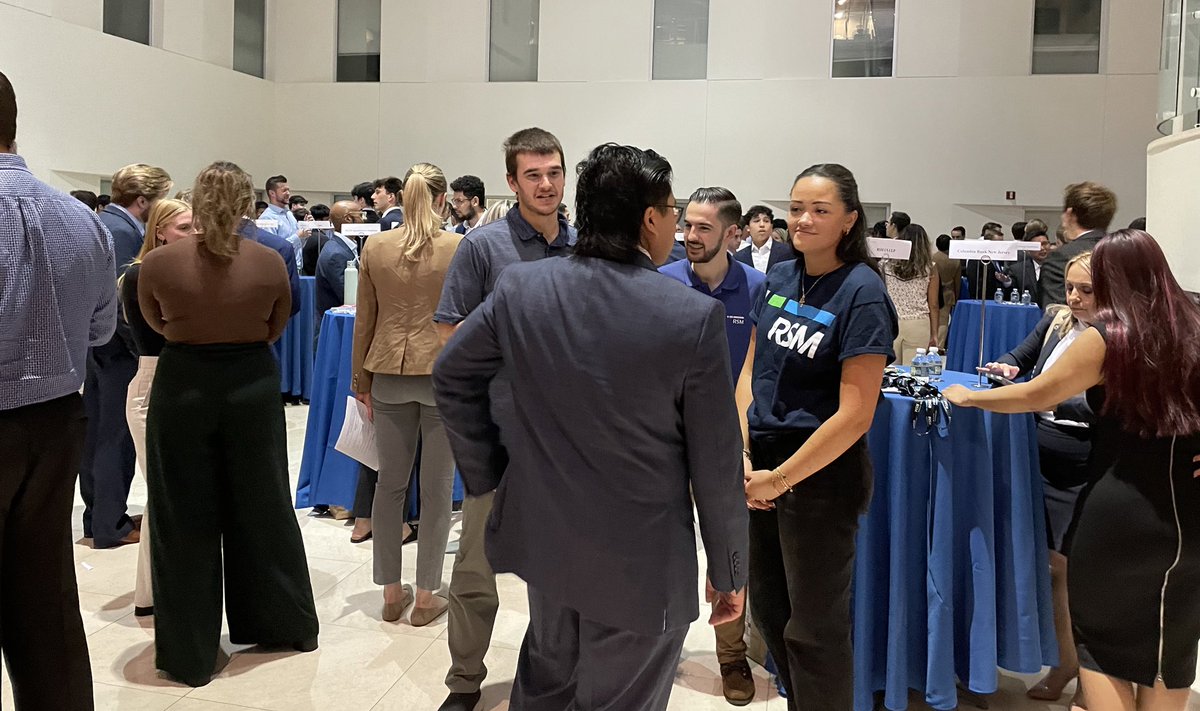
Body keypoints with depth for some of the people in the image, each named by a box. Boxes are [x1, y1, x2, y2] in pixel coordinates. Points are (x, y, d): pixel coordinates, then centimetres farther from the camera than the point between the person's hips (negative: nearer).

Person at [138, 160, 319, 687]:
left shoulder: (159, 262, -10)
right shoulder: (270, 263, -7)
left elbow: (154, 322, 8)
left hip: (182, 388, -2)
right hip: (253, 387, 2)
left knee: (185, 521, 9)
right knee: (262, 509, 17)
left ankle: (190, 653, 20)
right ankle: (286, 623, 32)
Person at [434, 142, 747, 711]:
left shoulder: (520, 287, -8)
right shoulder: (695, 316, -19)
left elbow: (451, 374, 4)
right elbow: (716, 464, -12)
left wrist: (487, 473, 13)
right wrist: (728, 572, 1)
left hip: (544, 533, 4)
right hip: (640, 560, -4)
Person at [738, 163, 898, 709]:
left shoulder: (861, 292, -15)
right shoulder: (780, 279, 4)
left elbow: (854, 415, -19)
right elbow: (750, 371, 8)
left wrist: (780, 478, -15)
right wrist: (743, 456, -5)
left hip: (821, 471, -6)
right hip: (763, 465, 7)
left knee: (812, 627, 9)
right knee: (768, 608, 19)